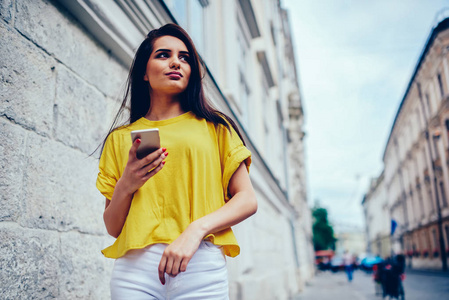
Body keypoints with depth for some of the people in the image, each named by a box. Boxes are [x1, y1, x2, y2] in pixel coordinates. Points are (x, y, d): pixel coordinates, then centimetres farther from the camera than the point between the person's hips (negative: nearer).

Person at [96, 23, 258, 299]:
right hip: (134, 266, 1)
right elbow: (112, 227, 12)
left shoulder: (214, 127, 10)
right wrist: (125, 186, -8)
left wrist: (196, 228, -14)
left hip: (200, 265, -1)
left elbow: (247, 200, 2)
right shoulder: (121, 138, 13)